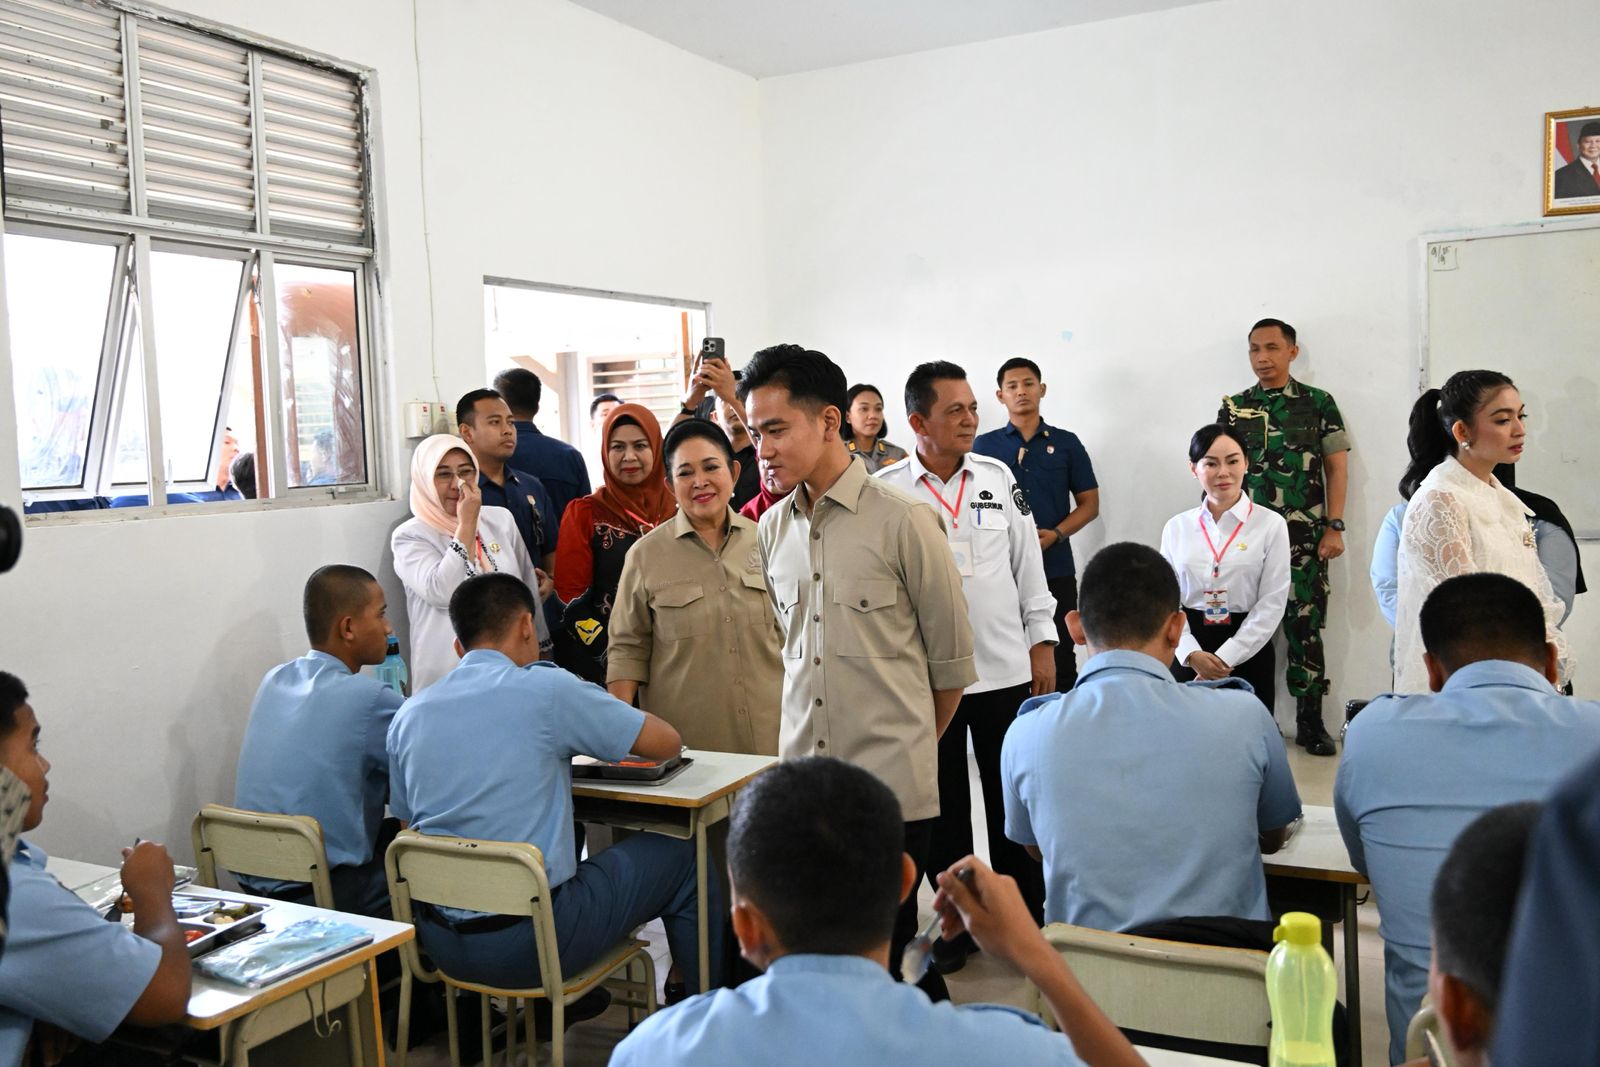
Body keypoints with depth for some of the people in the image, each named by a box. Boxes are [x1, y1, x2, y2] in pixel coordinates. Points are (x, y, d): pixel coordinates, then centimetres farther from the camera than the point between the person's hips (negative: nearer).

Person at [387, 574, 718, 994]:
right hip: (529, 944, -6)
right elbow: (667, 742, -3)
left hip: (440, 944, 6)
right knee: (681, 860, 13)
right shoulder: (545, 688, -11)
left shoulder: (408, 715, 4)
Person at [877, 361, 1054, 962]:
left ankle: (1025, 914, 30)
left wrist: (1042, 644, 7)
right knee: (943, 805, 11)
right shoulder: (885, 491, -6)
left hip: (1004, 669, 2)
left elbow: (1028, 565, 9)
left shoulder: (997, 477, 4)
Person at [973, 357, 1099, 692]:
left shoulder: (1066, 443, 6)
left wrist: (1056, 534, -11)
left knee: (1060, 658, 4)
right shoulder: (984, 445, 6)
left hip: (1056, 569, 0)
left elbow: (1089, 504, 7)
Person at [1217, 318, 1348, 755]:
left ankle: (1310, 722, 9)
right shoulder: (1233, 408, 9)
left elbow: (1337, 468, 4)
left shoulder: (1318, 403, 5)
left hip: (1305, 537, -1)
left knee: (1305, 627, 1)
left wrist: (1334, 526, -4)